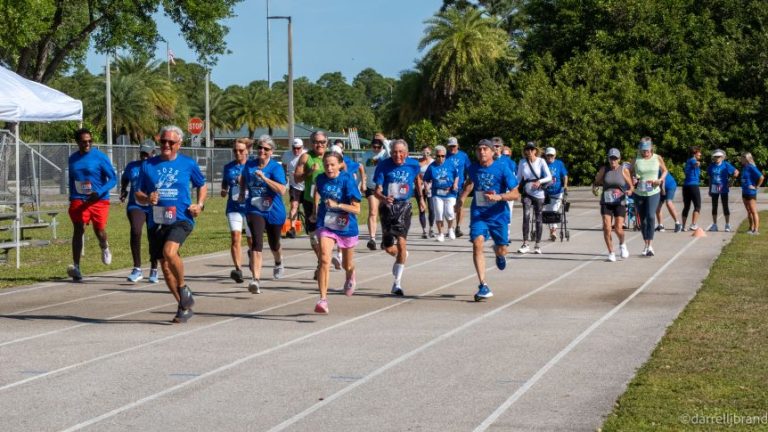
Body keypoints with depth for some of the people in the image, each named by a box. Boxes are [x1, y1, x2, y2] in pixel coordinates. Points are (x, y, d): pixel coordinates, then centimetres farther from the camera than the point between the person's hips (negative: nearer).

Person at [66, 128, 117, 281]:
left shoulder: (100, 157, -6)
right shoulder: (73, 159, 10)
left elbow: (113, 179, -8)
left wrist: (99, 192, -21)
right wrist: (71, 197, 18)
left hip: (99, 200, -3)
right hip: (78, 200, 3)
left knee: (99, 231, -6)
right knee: (78, 230, -10)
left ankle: (105, 248, 33)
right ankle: (76, 267, -11)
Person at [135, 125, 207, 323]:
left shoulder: (188, 164, 3)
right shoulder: (148, 165, 7)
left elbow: (202, 186, 17)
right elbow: (138, 194, 13)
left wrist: (200, 204, 0)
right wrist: (147, 199, -9)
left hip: (181, 219, -4)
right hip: (157, 222, 4)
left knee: (169, 251, -30)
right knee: (165, 266, 7)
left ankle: (183, 288, -5)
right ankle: (185, 306, 21)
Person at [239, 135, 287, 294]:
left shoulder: (276, 168, -13)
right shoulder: (249, 165, 0)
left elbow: (282, 190, -26)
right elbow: (243, 179, 24)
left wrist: (264, 178, -31)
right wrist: (242, 193, 16)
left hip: (274, 211, -1)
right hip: (254, 210, 1)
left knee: (274, 244, 19)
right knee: (257, 243, -19)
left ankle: (278, 263, 55)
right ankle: (256, 280, -24)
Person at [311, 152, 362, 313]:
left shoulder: (347, 180, -18)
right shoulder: (321, 179, -5)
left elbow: (357, 209, -19)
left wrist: (337, 204, -31)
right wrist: (315, 211, 23)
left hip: (346, 227, -1)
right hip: (325, 226, 1)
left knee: (347, 265, 19)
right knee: (324, 260, -20)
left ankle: (350, 277, 57)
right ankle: (323, 300, -22)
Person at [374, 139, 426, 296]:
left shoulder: (413, 164, -6)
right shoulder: (384, 165, -13)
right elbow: (377, 190, -14)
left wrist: (421, 198, 25)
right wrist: (383, 198, -36)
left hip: (404, 206, 0)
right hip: (387, 206, 0)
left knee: (401, 243, -15)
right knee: (389, 248, 3)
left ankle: (397, 283, -6)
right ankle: (402, 255, 42)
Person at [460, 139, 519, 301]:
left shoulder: (502, 168, -10)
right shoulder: (473, 168, 3)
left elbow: (516, 194, -11)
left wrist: (499, 197, -27)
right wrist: (461, 199, 20)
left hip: (498, 215, -2)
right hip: (478, 214, 2)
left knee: (502, 250, 6)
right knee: (477, 244, -19)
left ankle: (497, 251, 48)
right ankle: (483, 286, -19)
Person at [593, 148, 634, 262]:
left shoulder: (624, 170, 1)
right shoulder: (604, 169, 4)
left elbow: (631, 186, 5)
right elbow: (596, 181, 12)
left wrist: (630, 191, -17)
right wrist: (594, 187, -11)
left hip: (620, 203, -1)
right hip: (606, 202, 1)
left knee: (618, 229, -10)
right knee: (607, 228, -11)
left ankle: (622, 244, 24)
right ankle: (611, 253, 4)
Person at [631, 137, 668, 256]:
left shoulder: (657, 158, -1)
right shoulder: (636, 160, -1)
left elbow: (665, 171, 13)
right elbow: (630, 173, 11)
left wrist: (660, 180, -6)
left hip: (653, 193, -2)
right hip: (639, 193, 2)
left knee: (650, 216, -19)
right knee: (642, 219, 9)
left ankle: (650, 245, -17)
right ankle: (646, 245, 23)